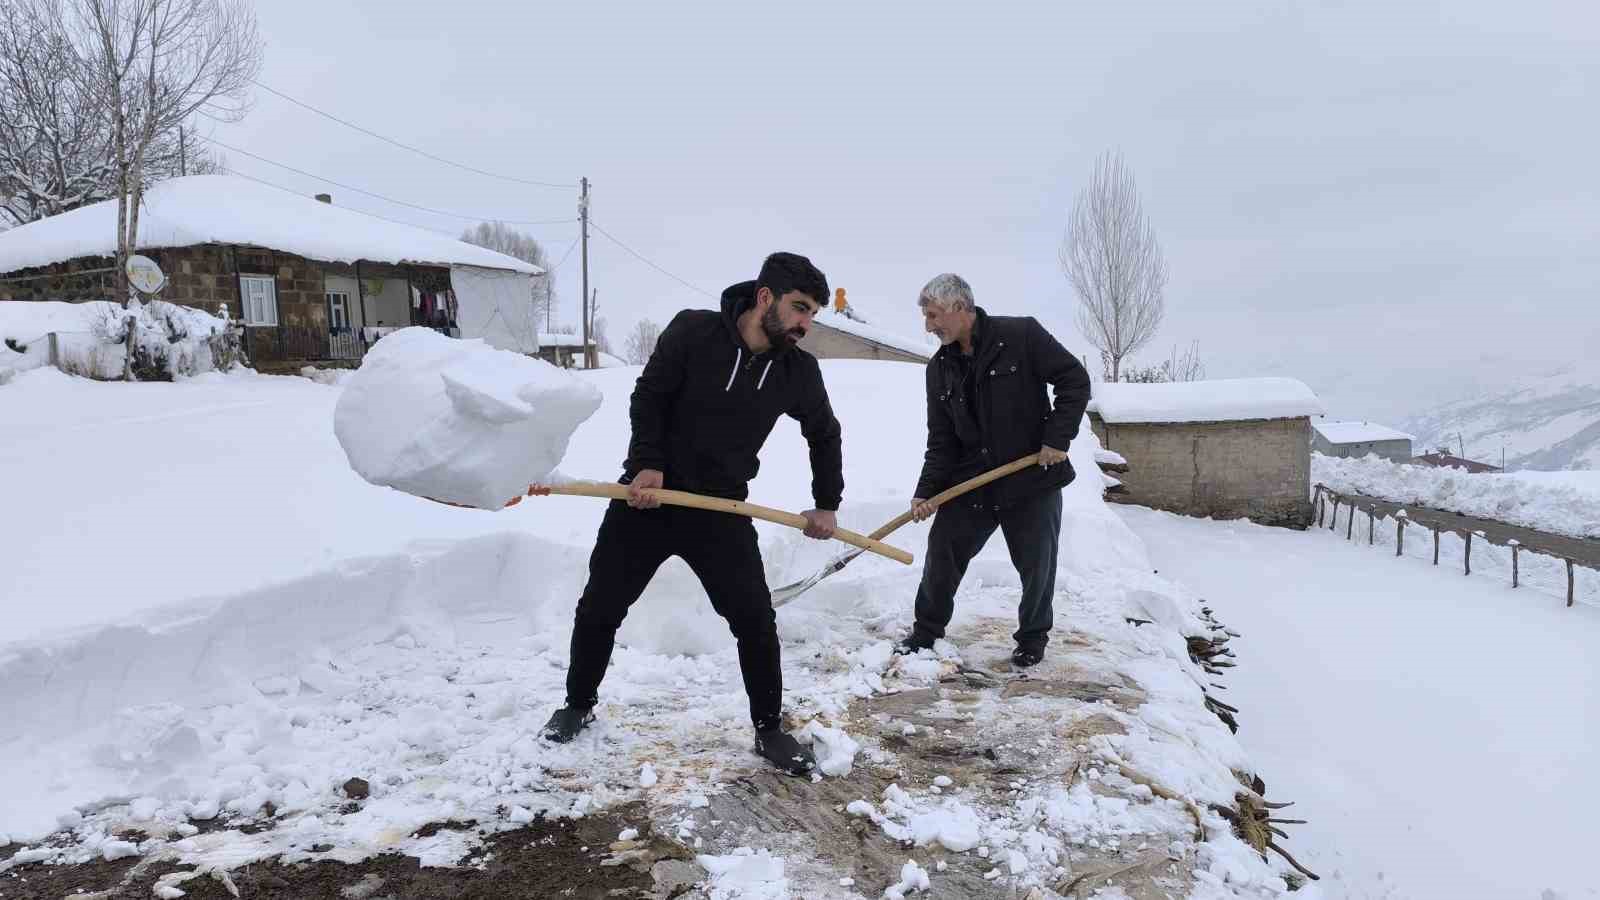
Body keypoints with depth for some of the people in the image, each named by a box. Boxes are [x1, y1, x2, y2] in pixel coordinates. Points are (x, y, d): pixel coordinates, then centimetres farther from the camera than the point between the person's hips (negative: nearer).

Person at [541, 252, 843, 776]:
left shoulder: (799, 371, -6)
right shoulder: (692, 331, -14)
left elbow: (824, 435, 11)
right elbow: (648, 399, -7)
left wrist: (826, 505, 9)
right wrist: (647, 463, -18)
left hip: (721, 509, 2)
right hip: (647, 496, -1)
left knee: (755, 619, -5)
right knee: (599, 608, 8)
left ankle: (769, 730, 14)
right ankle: (578, 707, 31)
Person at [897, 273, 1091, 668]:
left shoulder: (1022, 335, -12)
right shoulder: (939, 368, 3)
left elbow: (1074, 380, -9)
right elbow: (941, 440, 3)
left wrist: (1058, 438, -15)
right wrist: (927, 492, -7)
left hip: (1033, 478, -4)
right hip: (970, 482, 4)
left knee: (1037, 565, 5)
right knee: (942, 553, 5)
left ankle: (1033, 638, 27)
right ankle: (926, 631, 23)